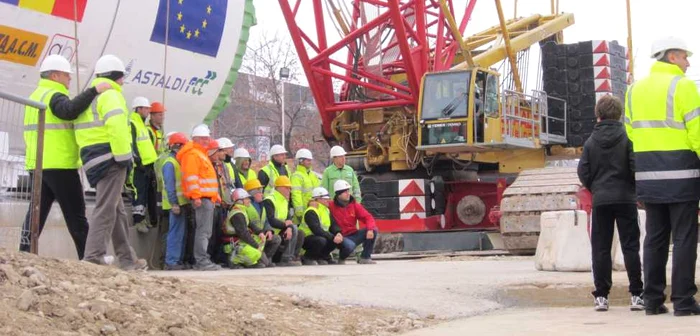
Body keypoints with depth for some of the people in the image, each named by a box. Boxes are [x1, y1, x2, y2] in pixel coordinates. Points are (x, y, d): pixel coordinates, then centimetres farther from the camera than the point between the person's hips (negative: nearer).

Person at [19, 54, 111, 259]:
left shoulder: (36, 96, 21)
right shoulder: (55, 96, -11)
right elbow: (70, 111, -32)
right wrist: (94, 91, -32)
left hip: (37, 165, 9)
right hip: (59, 165, -9)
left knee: (37, 211, 6)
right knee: (75, 214, -3)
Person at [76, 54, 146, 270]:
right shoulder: (110, 95, -6)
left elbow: (85, 130, 15)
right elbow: (116, 124, -22)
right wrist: (124, 155, -20)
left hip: (92, 158, 9)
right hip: (109, 158, -9)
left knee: (118, 211, 14)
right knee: (106, 209, -11)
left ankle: (127, 259, 20)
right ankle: (93, 256, -16)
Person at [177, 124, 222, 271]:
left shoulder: (201, 154, 26)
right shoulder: (192, 154, -8)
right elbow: (191, 177, -18)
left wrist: (215, 196, 29)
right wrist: (196, 196, -24)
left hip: (208, 198, 11)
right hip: (201, 198, -11)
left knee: (205, 231, 12)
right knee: (203, 230, -13)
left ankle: (201, 260, 15)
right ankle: (202, 261, -14)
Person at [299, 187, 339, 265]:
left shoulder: (326, 210, 9)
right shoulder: (311, 212, -20)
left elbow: (333, 225, 4)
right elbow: (317, 230, -31)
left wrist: (338, 233, -18)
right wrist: (332, 237, -31)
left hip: (320, 237, 9)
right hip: (305, 239, -9)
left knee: (336, 240, -10)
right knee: (321, 240, -37)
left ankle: (321, 257, 9)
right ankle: (307, 258, -12)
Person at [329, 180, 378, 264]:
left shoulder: (354, 205, 4)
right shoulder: (331, 207, -13)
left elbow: (367, 217, -2)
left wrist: (370, 229, -22)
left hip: (354, 235, 6)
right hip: (341, 237, -6)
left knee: (374, 230, -14)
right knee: (350, 245, -39)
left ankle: (365, 258, -2)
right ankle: (341, 260, -2)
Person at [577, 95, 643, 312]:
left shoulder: (591, 142, 1)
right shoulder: (627, 138, -5)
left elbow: (583, 172, 0)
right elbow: (635, 167, -10)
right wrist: (635, 188, 9)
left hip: (600, 200, 1)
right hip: (625, 198, -1)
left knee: (601, 249, 5)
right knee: (630, 246, 3)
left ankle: (601, 296, 3)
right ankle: (637, 295, 1)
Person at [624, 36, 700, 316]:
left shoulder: (635, 90, 13)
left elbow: (631, 132, 10)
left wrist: (648, 161, 13)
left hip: (648, 174, 6)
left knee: (655, 237, 10)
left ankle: (652, 300, 10)